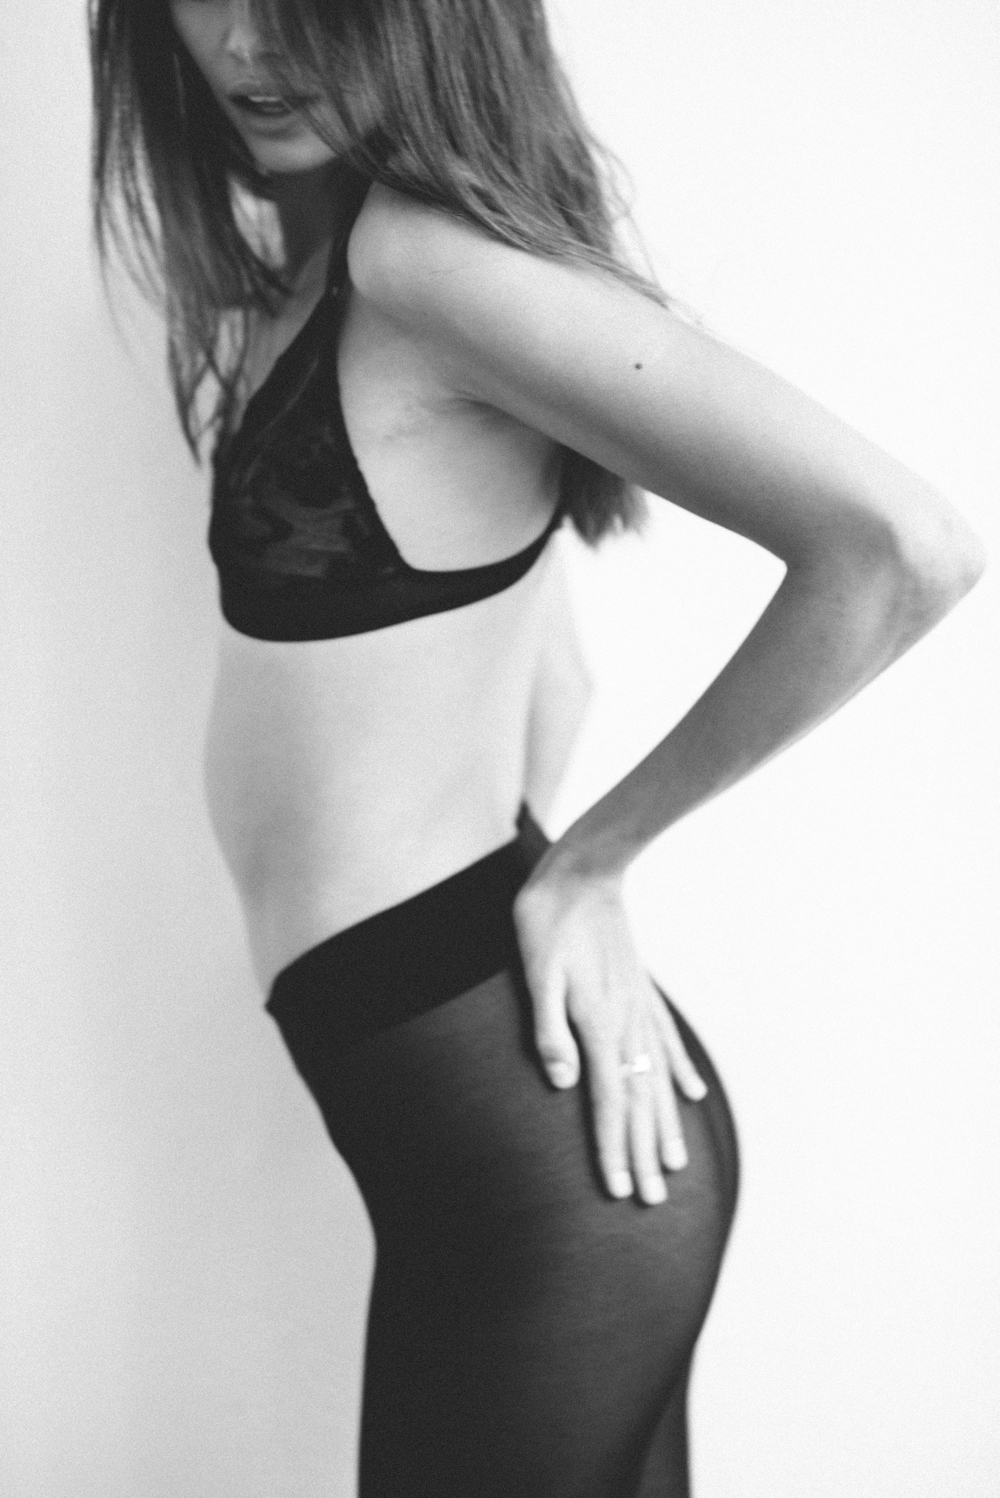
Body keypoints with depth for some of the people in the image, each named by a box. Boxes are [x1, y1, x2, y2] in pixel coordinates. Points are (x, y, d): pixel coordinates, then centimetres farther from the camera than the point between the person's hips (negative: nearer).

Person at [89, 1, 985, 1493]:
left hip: (520, 1133, -9)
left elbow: (902, 549, -25)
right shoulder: (316, 271, 10)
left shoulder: (422, 249, -17)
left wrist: (581, 862, -14)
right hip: (474, 1110, 9)